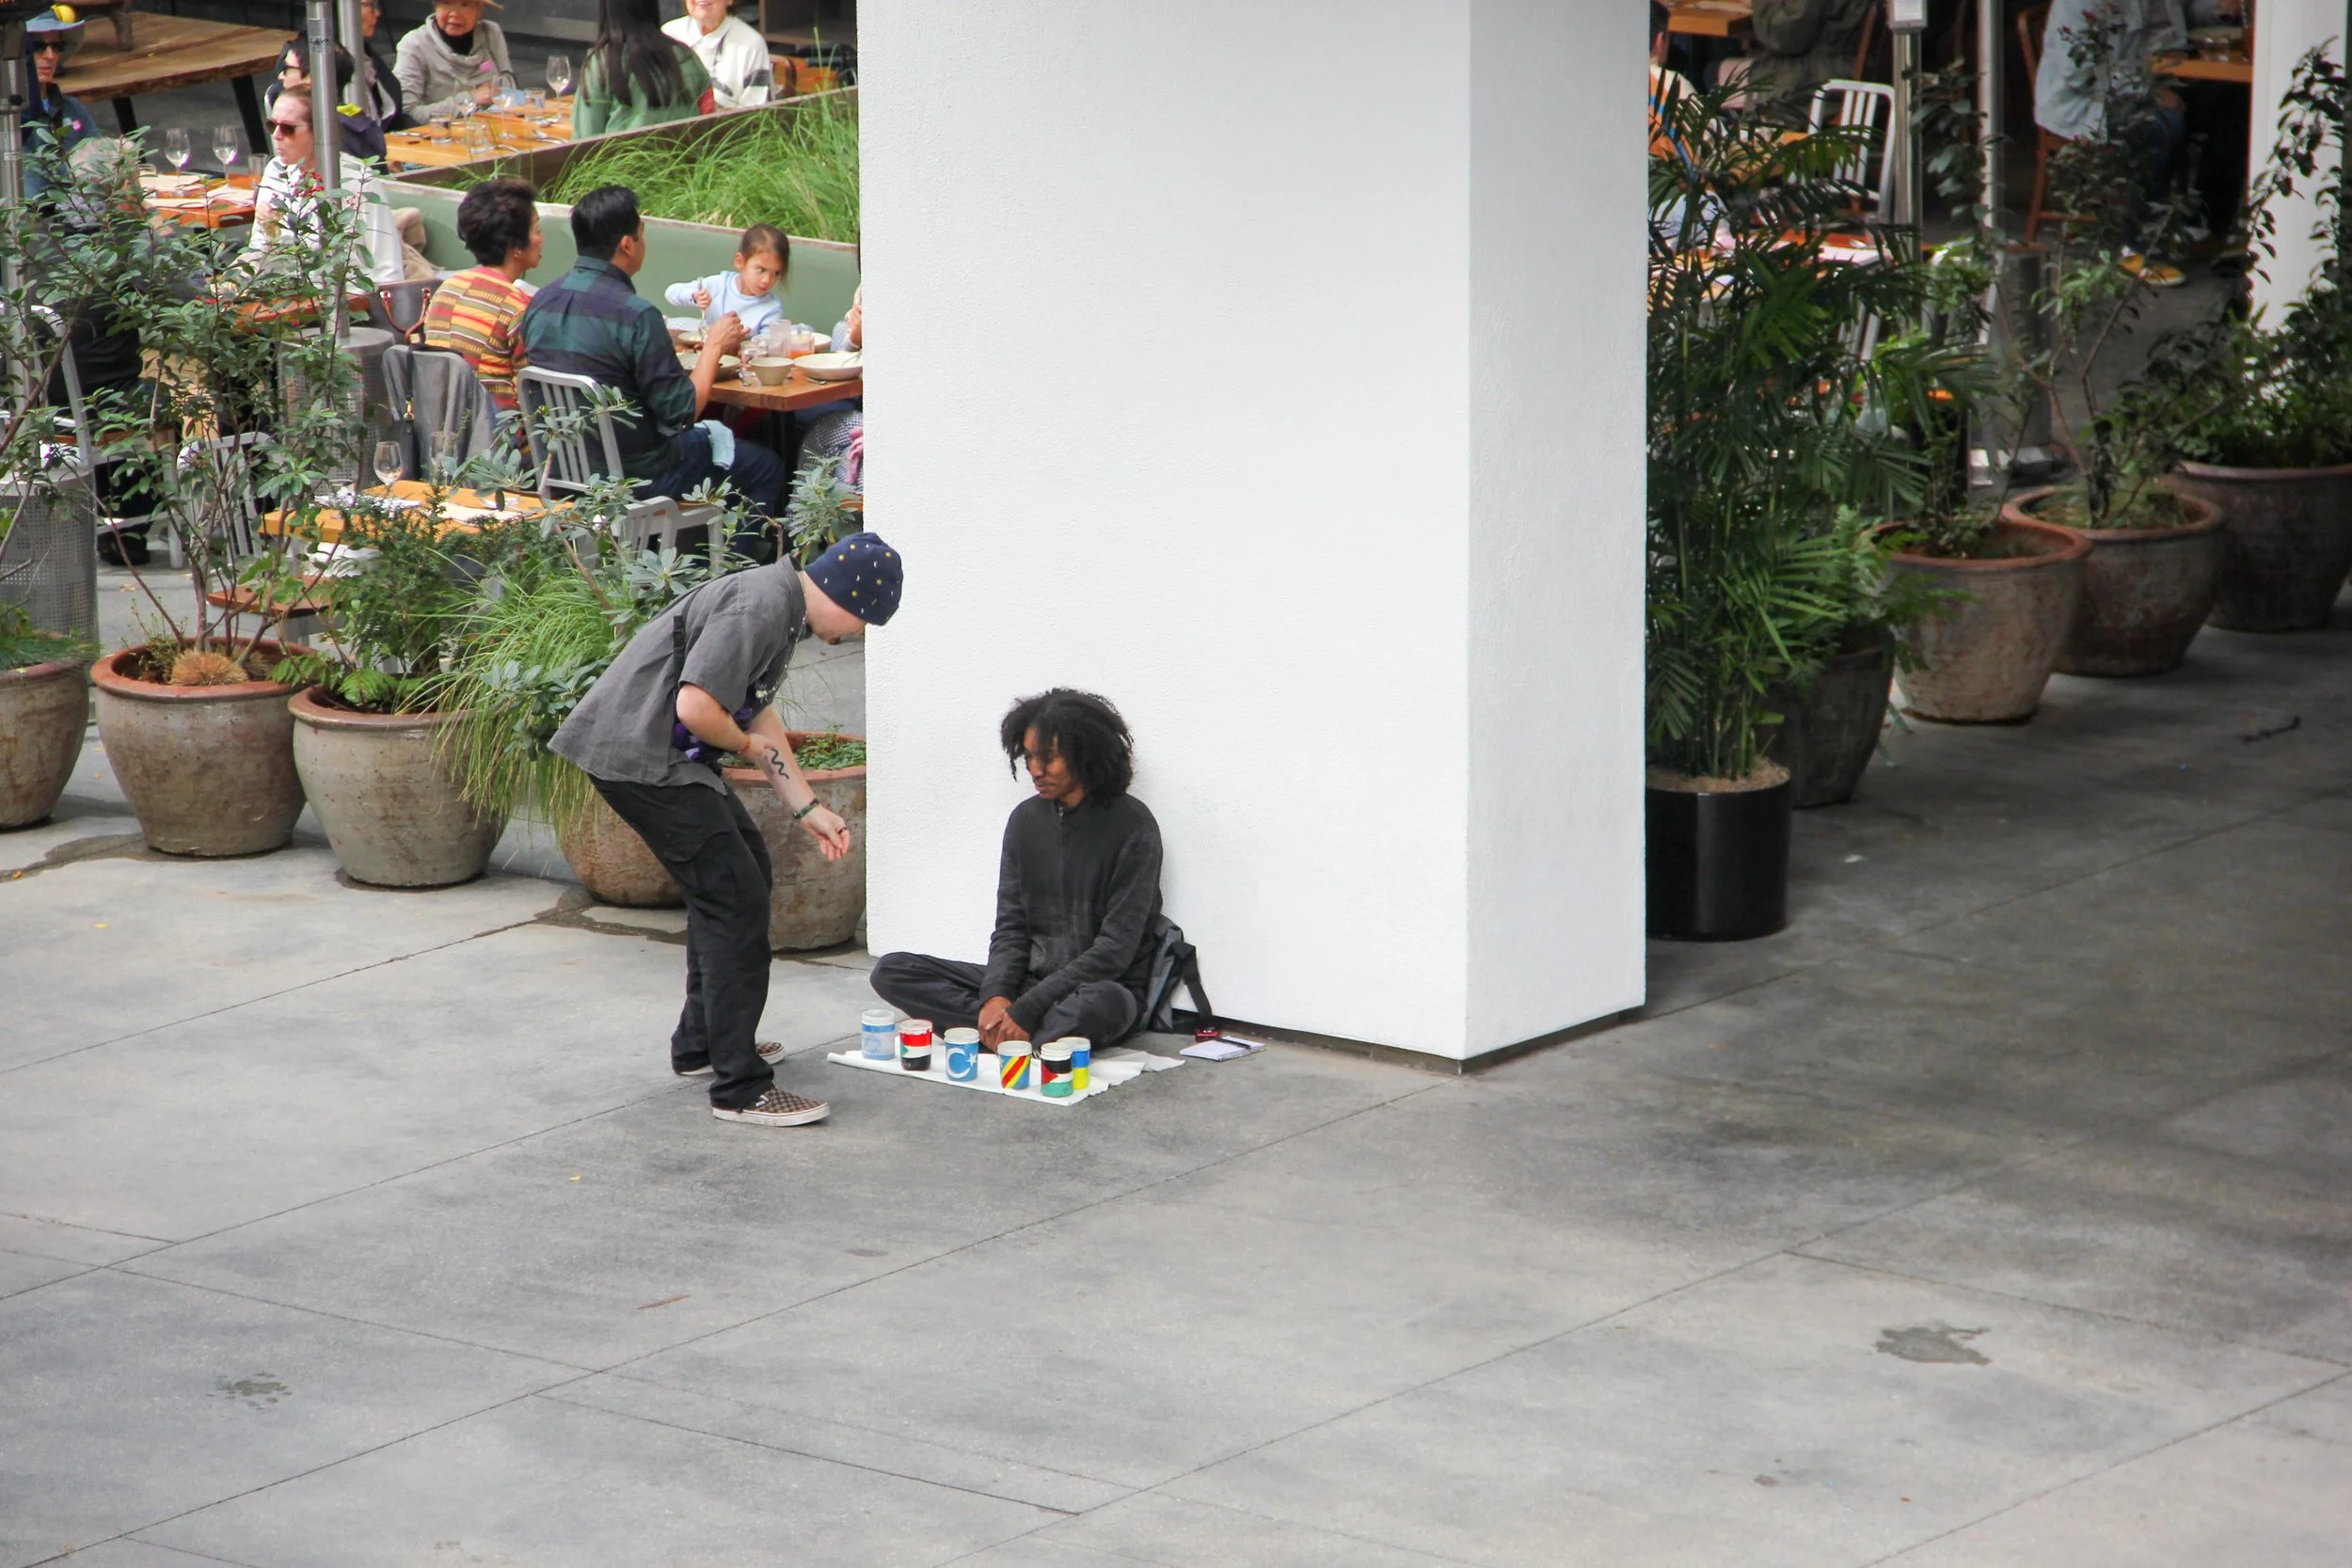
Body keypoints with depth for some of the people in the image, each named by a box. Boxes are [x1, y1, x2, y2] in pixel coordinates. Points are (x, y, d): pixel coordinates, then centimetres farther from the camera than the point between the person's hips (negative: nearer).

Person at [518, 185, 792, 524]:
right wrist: (714, 346, -4)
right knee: (767, 469, 11)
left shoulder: (541, 302, -2)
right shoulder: (636, 314, -25)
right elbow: (682, 412, -19)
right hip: (636, 476, -8)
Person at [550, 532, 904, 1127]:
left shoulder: (783, 607, 14)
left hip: (664, 754, 11)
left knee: (747, 872, 22)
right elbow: (696, 706, -29)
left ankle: (701, 1043, 33)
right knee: (736, 900, -10)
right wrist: (748, 746, -8)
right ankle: (739, 1087, -8)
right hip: (641, 758, -11)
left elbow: (757, 710, 24)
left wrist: (808, 808, 22)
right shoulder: (757, 609, -21)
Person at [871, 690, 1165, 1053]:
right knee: (891, 971, -9)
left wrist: (1027, 1011, -21)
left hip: (1100, 986, -6)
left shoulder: (1131, 827, -11)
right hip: (1030, 980, 6)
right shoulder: (1026, 819, 8)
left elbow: (1116, 948, -16)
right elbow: (1011, 927, 8)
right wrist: (996, 996, -14)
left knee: (1098, 1005, -44)